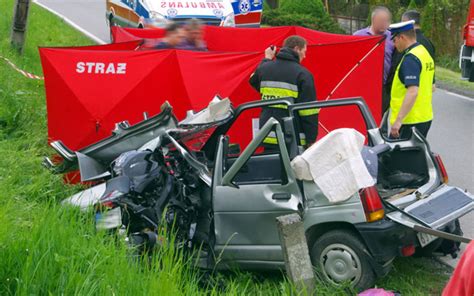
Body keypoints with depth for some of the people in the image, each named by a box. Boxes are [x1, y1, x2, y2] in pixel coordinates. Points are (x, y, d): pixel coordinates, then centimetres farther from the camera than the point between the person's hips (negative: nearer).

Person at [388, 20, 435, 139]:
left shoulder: (410, 59, -17)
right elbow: (431, 88, 22)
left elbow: (412, 91, -28)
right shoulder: (424, 52, 15)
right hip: (425, 118, 10)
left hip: (410, 121, -10)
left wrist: (398, 120, -29)